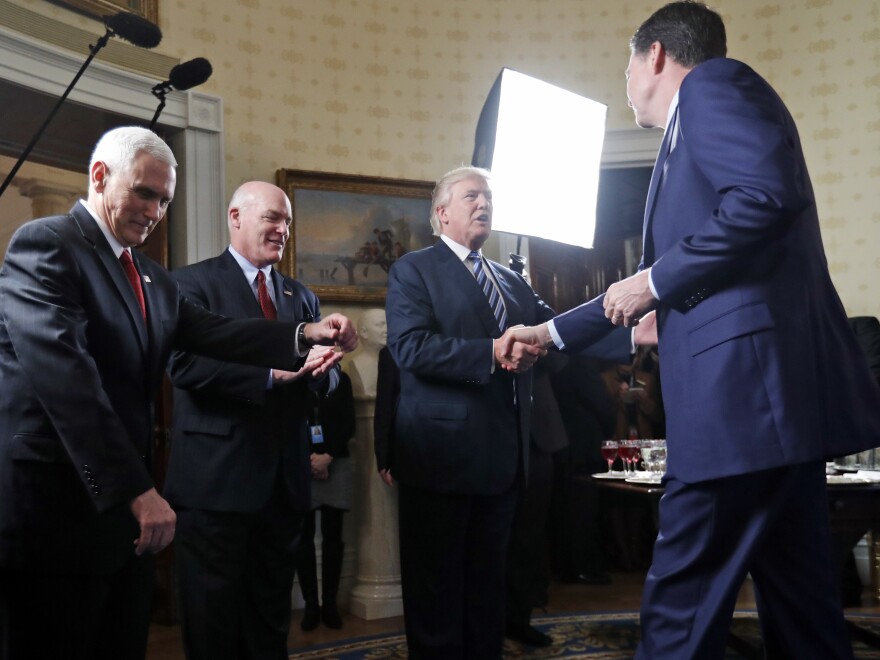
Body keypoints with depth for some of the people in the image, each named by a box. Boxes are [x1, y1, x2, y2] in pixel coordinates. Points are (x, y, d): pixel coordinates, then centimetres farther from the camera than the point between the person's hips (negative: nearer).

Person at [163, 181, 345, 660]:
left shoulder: (301, 296, 16)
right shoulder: (193, 281, -3)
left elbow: (326, 379, 10)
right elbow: (183, 363, -18)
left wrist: (322, 369, -15)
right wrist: (273, 370, -26)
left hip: (284, 478, 6)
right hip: (217, 477, -5)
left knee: (271, 615, 17)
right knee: (213, 621, 7)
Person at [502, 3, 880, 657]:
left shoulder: (713, 83, -1)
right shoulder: (695, 126, 28)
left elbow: (772, 193, -21)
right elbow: (666, 276, 32)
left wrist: (656, 279, -11)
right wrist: (553, 331, 36)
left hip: (747, 380, -10)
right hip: (770, 389, 10)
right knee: (796, 596, 13)